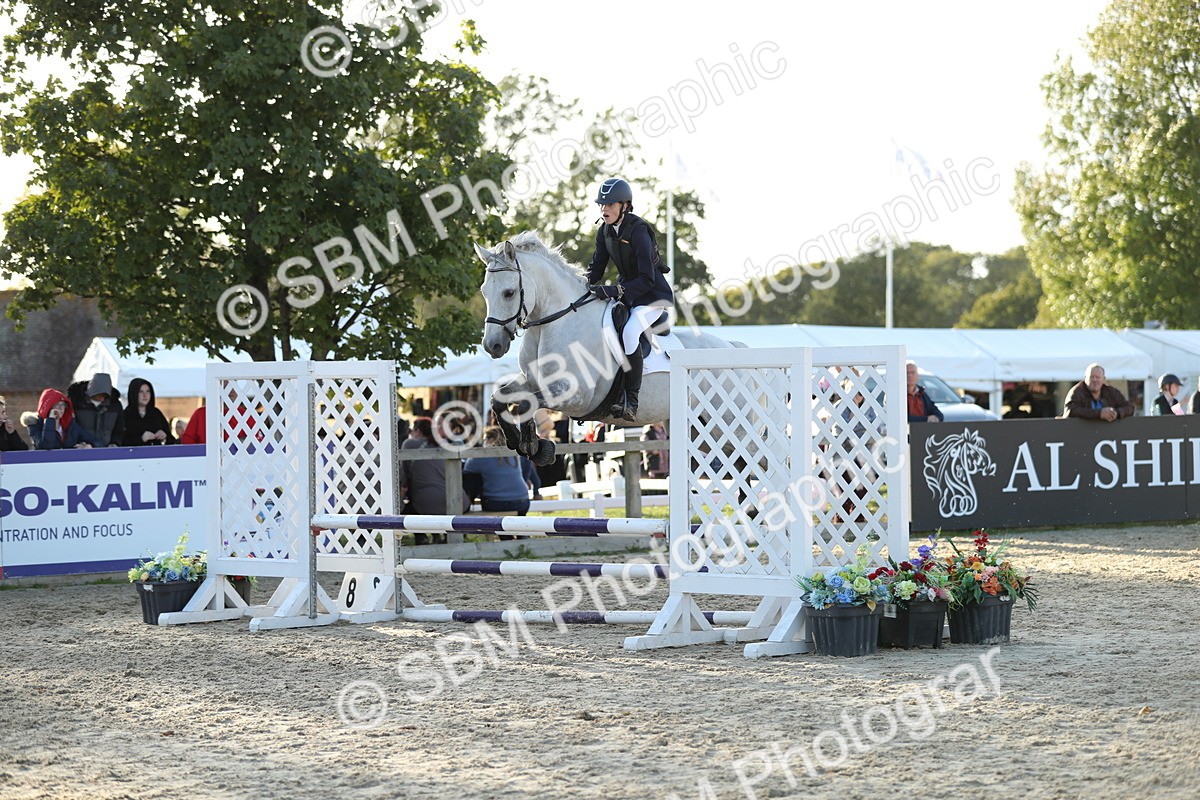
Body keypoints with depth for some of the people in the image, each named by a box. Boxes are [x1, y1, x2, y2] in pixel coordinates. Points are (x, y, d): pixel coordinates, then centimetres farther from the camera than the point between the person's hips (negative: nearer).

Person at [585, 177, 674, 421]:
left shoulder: (638, 231, -23)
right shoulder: (605, 232, 1)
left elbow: (647, 279, -28)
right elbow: (596, 268, 7)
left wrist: (616, 291, -37)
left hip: (653, 294, -8)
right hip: (626, 292, 9)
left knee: (629, 333, -32)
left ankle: (631, 401, -26)